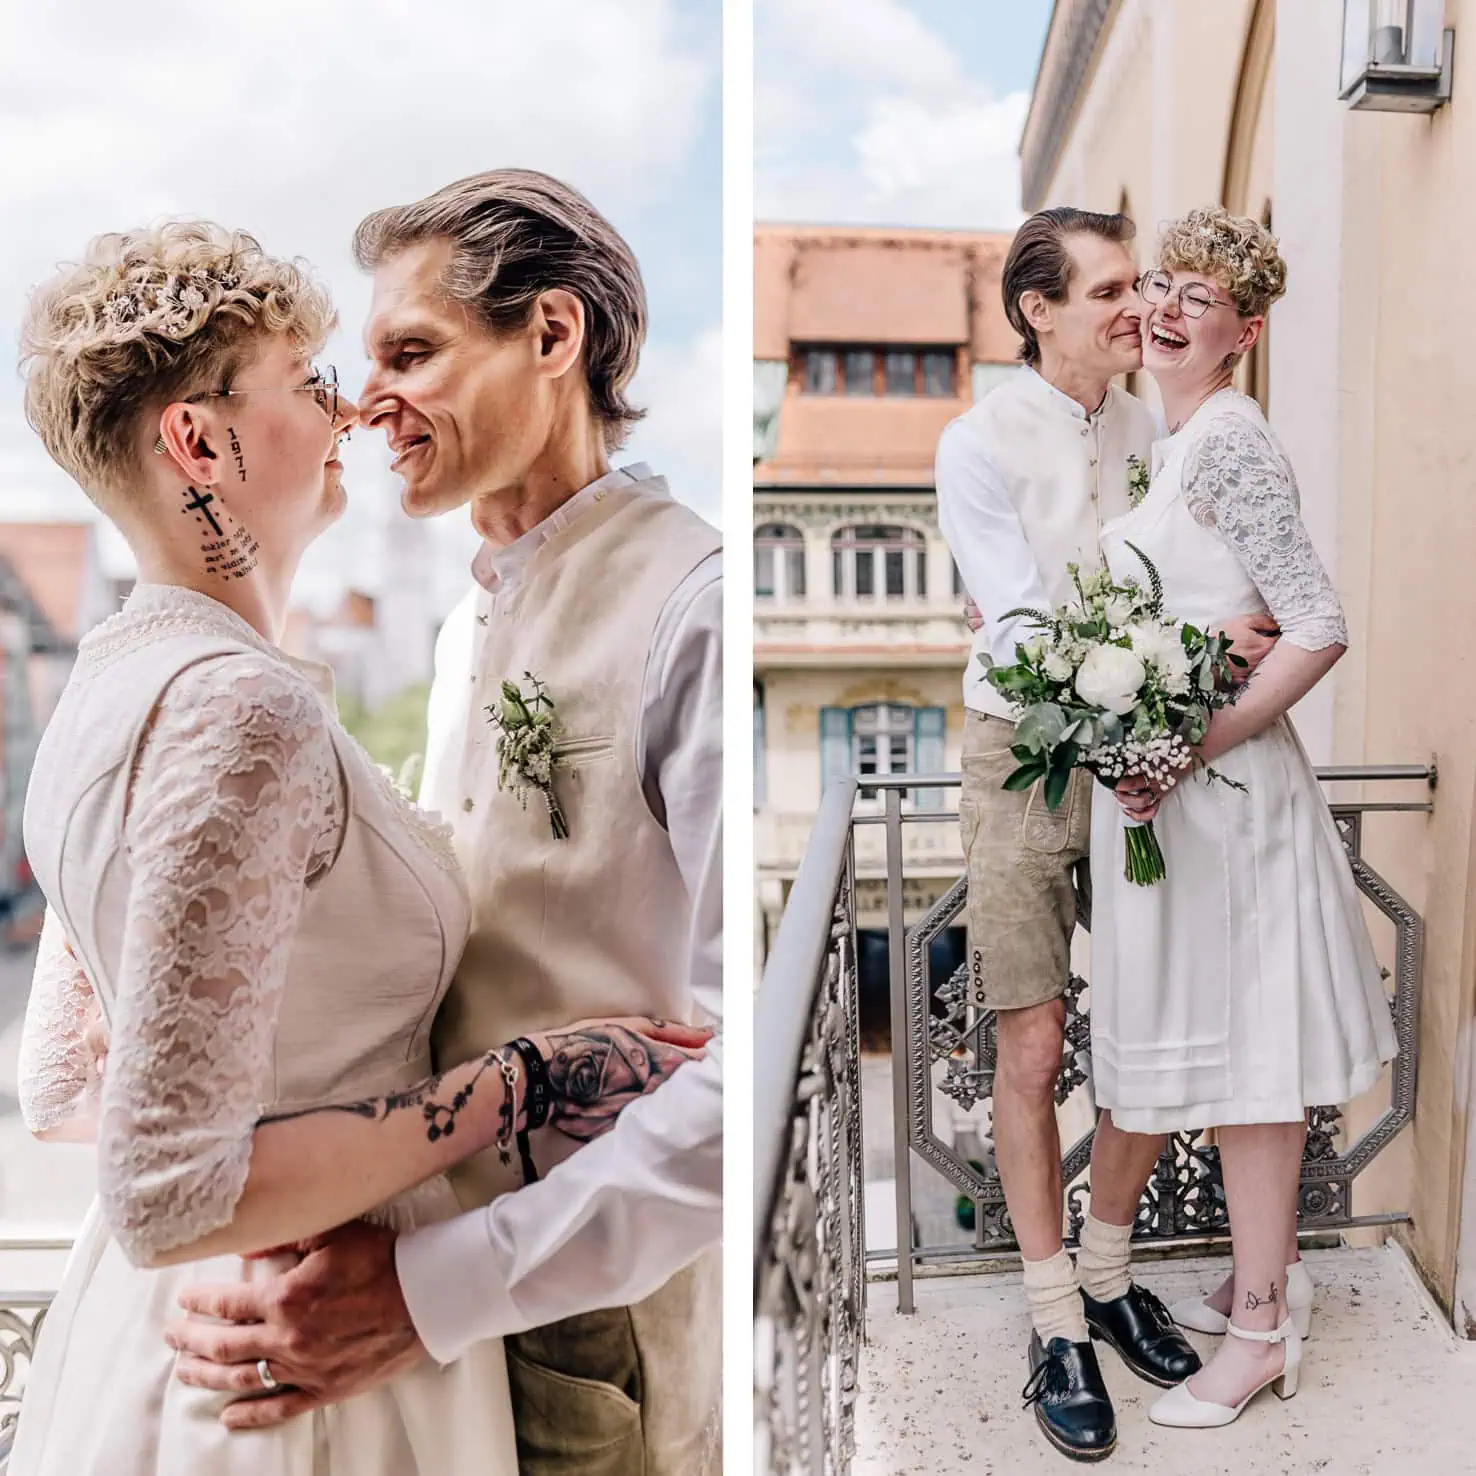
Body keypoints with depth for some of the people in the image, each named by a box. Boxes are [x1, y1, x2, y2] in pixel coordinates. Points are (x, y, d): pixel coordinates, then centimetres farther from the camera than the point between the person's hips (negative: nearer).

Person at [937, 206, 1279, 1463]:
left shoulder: (1151, 428, 7)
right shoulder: (981, 444, -6)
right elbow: (1026, 628, -14)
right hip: (1028, 757, -4)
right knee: (1034, 1052, 2)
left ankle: (1112, 1275, 32)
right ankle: (1058, 1325, 20)